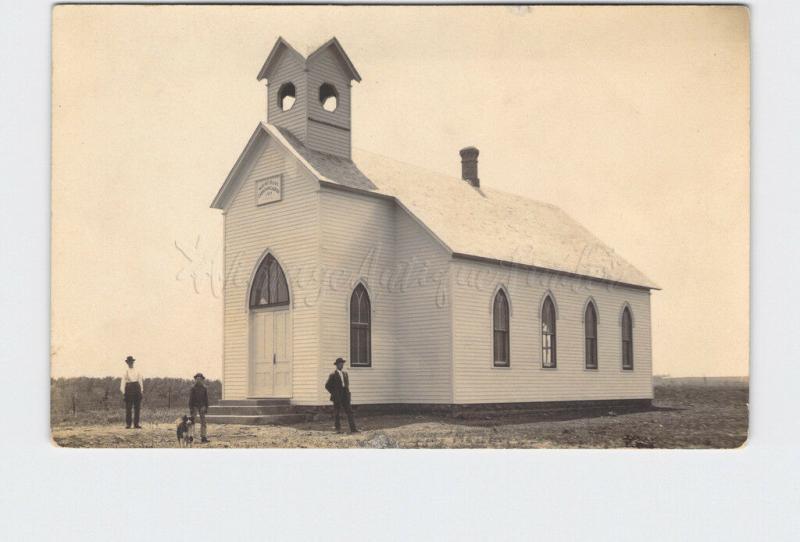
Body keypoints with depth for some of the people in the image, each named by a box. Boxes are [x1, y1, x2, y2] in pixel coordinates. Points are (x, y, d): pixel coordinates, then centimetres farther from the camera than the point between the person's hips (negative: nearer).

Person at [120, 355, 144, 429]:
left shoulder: (137, 372, 12)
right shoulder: (126, 372, 6)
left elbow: (140, 380, 13)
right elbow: (123, 382, 3)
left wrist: (141, 389, 6)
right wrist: (123, 391, -6)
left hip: (137, 388, 2)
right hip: (129, 388, -2)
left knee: (137, 407, 1)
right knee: (128, 407, -3)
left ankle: (136, 423, 5)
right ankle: (128, 424, 0)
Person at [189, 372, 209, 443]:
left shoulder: (204, 389, 6)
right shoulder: (193, 388, -4)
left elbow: (206, 399, 10)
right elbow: (190, 399, -5)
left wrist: (206, 408, 5)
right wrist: (190, 408, -11)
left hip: (202, 407, 3)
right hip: (195, 406, -3)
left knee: (203, 422, -2)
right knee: (192, 422, -2)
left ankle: (203, 437, -2)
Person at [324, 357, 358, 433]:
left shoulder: (345, 374, 13)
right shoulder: (333, 375, -4)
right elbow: (327, 386, -4)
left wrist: (347, 392, 14)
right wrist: (334, 393, -6)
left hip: (345, 397, 5)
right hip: (337, 398, -5)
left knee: (349, 412, -3)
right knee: (336, 413, 3)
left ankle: (353, 429, -7)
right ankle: (338, 429, 13)